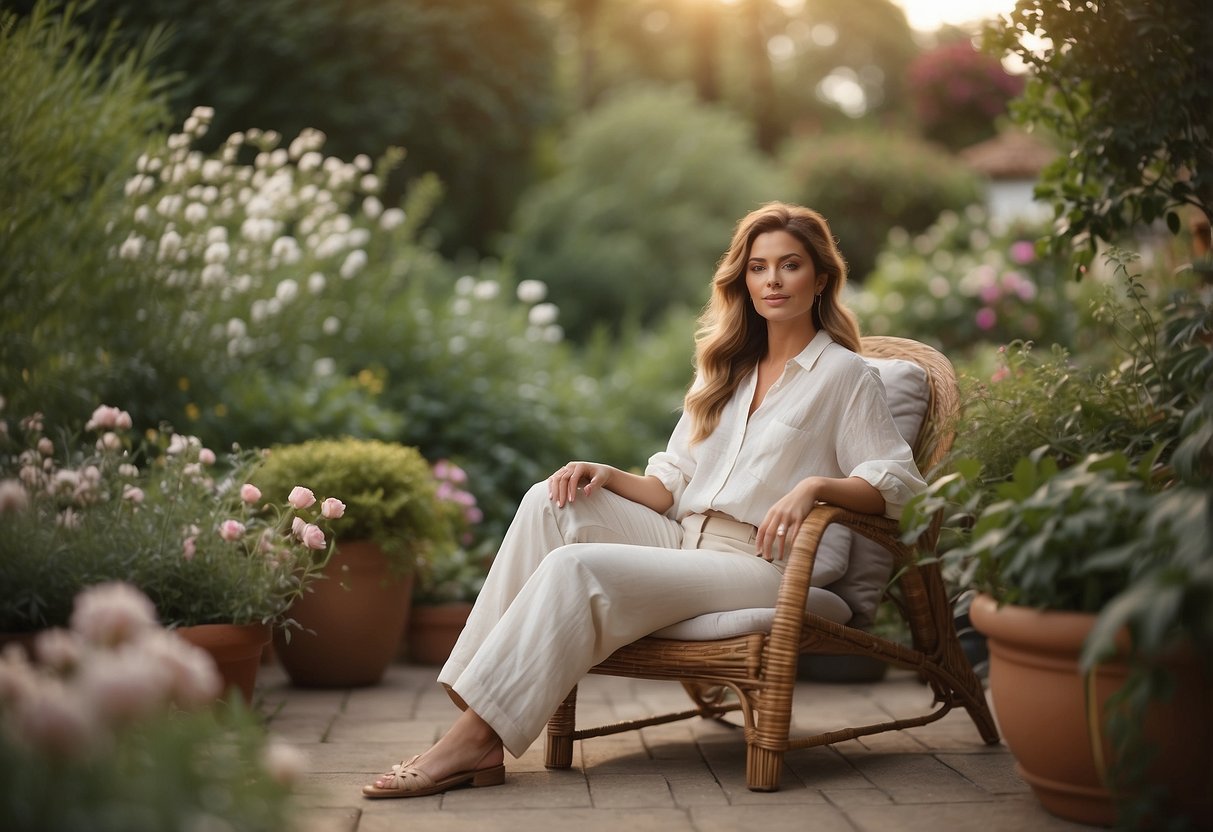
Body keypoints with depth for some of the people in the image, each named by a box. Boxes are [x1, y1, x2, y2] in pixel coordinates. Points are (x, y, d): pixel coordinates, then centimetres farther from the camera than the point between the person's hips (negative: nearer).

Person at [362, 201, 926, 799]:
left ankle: (479, 737, -28)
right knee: (551, 503, -18)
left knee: (578, 566, -28)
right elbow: (671, 486, 17)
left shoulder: (845, 374, 3)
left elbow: (897, 483, -5)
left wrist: (814, 485, -22)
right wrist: (608, 476, -2)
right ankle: (469, 699, -26)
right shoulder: (725, 370, 22)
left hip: (759, 565, -6)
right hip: (682, 541, 7)